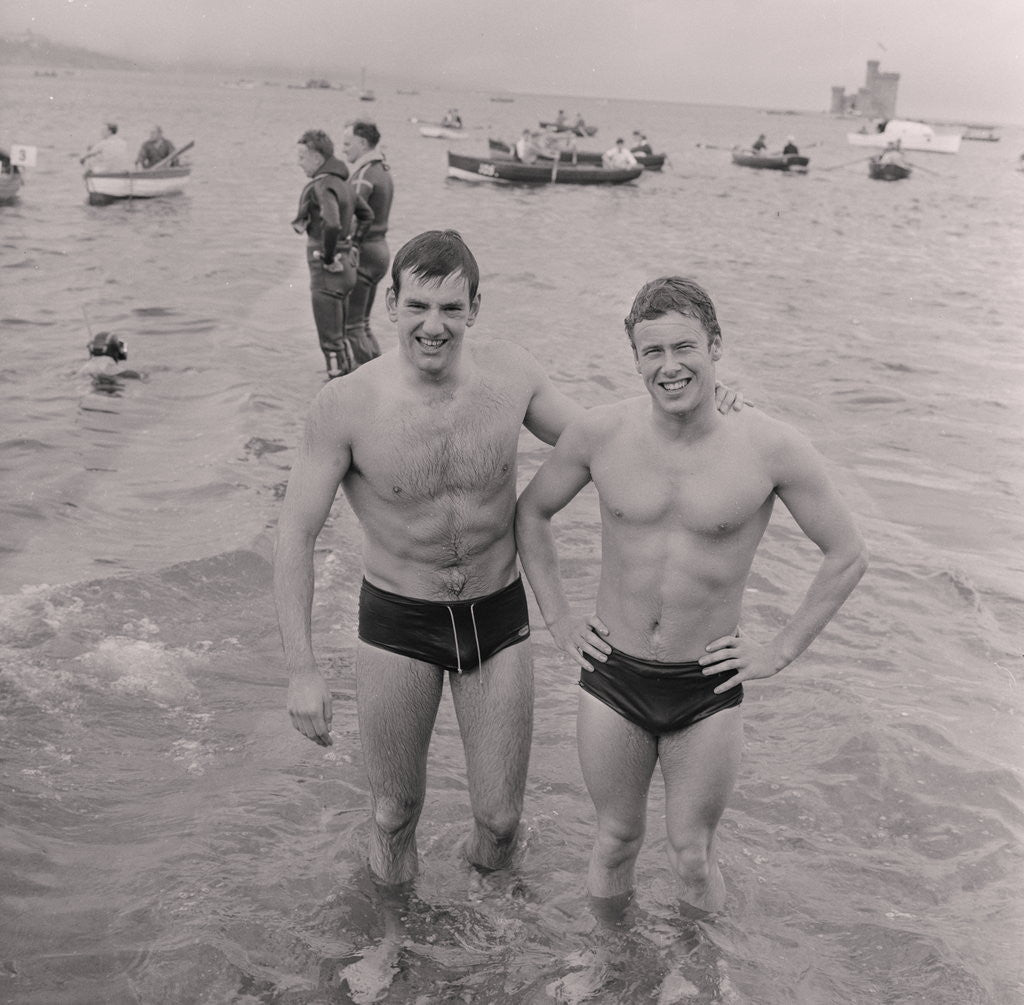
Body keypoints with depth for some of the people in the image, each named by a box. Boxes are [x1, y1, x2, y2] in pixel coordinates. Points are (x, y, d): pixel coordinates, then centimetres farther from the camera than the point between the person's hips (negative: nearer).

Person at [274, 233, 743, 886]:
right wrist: (302, 670, -16)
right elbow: (296, 533, -12)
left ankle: (488, 858, 44)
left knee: (501, 817, 8)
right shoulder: (346, 405, -19)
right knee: (396, 806, 13)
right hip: (398, 622, -2)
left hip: (499, 615, 2)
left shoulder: (511, 374, -11)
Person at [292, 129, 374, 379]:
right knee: (338, 334, 21)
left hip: (328, 272, -9)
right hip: (346, 265, 9)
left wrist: (328, 258, -22)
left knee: (330, 339, 1)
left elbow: (332, 225, -35)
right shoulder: (341, 183, 10)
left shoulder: (321, 187, -19)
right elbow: (366, 214, 23)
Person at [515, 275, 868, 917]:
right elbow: (531, 512, 8)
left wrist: (783, 649, -3)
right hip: (613, 677, 1)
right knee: (617, 842, 16)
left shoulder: (772, 448, -15)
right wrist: (557, 617, 5)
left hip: (709, 688, -1)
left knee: (692, 854, 12)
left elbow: (848, 556, -2)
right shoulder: (600, 434, -10)